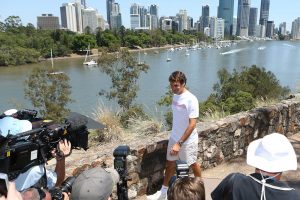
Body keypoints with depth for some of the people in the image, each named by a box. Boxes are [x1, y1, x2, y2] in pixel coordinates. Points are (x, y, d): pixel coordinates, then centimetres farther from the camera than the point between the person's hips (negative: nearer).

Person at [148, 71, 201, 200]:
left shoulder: (191, 100, -23)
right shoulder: (175, 96, -1)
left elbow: (192, 124, -25)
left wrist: (179, 143, -28)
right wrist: (175, 139, 15)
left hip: (188, 140, -6)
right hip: (174, 138, 7)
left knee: (193, 165, 14)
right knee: (169, 164, 16)